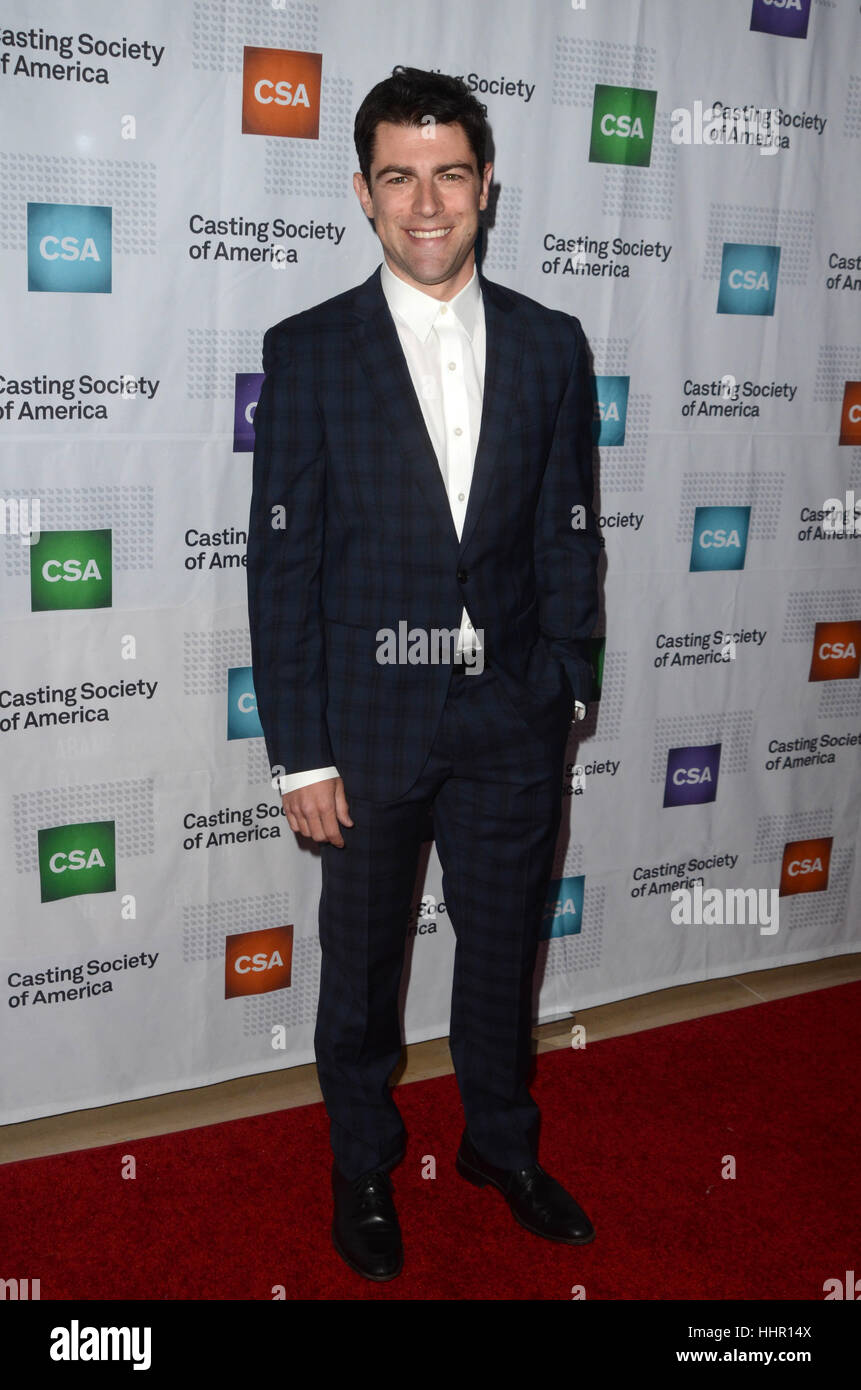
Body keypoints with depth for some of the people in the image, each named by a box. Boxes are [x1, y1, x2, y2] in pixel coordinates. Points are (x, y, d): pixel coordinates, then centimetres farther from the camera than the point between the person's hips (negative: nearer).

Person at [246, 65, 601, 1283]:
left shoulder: (550, 346, 1)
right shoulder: (308, 352, -7)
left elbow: (569, 536, 5)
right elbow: (281, 563, -8)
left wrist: (563, 690, 0)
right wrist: (299, 752, -10)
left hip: (512, 718, 2)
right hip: (370, 718, -2)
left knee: (503, 947, 18)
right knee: (362, 963, 15)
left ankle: (502, 1144, 43)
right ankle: (364, 1167, 39)